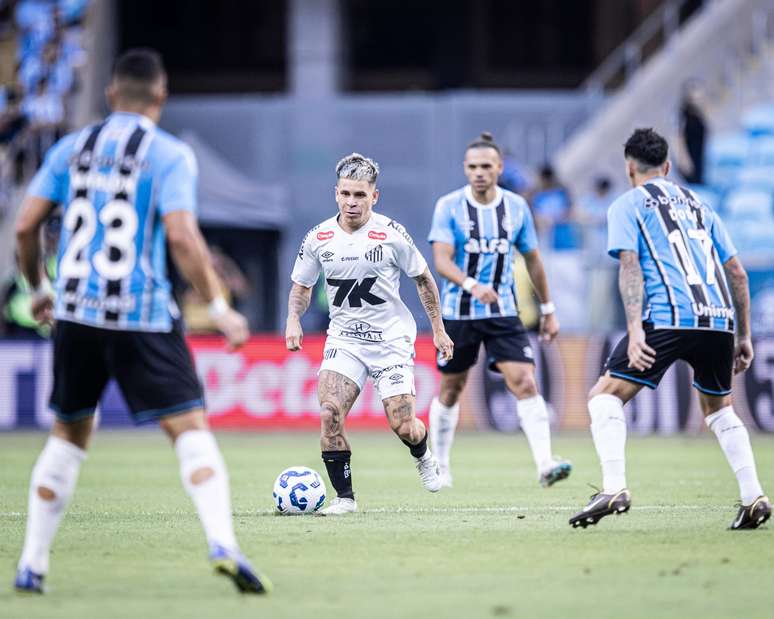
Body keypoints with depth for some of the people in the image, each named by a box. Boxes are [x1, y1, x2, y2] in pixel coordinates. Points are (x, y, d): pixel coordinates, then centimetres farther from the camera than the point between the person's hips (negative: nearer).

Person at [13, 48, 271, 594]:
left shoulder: (71, 149, 9)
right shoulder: (169, 155, -4)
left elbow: (25, 226, 7)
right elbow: (181, 237, -16)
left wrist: (39, 288, 23)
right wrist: (219, 308, -9)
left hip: (77, 313, 4)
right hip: (143, 316, -4)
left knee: (69, 435, 18)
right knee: (190, 429, -6)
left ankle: (32, 565, 18)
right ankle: (222, 544, -26)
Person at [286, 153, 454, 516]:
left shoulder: (392, 235, -10)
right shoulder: (318, 238, -3)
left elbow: (423, 279, 3)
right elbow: (301, 285, 12)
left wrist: (438, 330, 4)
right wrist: (293, 319, -7)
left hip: (392, 339, -2)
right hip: (343, 339, 2)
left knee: (403, 426, -7)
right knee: (329, 413, -20)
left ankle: (423, 457, 31)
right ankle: (344, 497, -7)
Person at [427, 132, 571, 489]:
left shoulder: (516, 207, 2)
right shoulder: (449, 207, -7)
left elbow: (532, 259, 14)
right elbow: (441, 260, -17)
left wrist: (547, 310, 17)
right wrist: (471, 285, -36)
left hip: (503, 312, 1)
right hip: (458, 311, -1)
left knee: (524, 382, -15)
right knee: (451, 389, 10)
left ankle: (545, 465, -22)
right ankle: (439, 466, 28)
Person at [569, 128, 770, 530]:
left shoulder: (627, 206, 11)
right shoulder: (697, 205, 27)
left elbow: (630, 266, -5)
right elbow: (736, 273, 23)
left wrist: (635, 328, -14)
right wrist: (743, 335, 26)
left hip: (670, 317, -5)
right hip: (719, 317, 5)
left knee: (605, 396, 1)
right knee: (718, 407, 25)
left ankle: (613, 488, -17)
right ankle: (753, 497, 13)